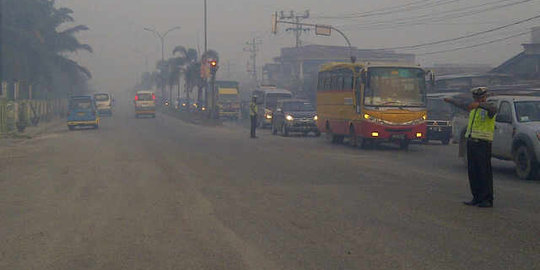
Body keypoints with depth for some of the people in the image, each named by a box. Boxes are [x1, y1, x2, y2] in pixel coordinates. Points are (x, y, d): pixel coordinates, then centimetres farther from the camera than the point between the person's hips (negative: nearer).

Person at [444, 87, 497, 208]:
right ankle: (477, 198, 14)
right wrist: (451, 101, 54)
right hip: (471, 142, 8)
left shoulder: (488, 108, -6)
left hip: (483, 143, -8)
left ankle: (487, 199, -4)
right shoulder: (473, 108, 19)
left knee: (484, 172, -7)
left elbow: (493, 109, -31)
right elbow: (463, 105, 39)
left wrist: (479, 104, -46)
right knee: (473, 171, 8)